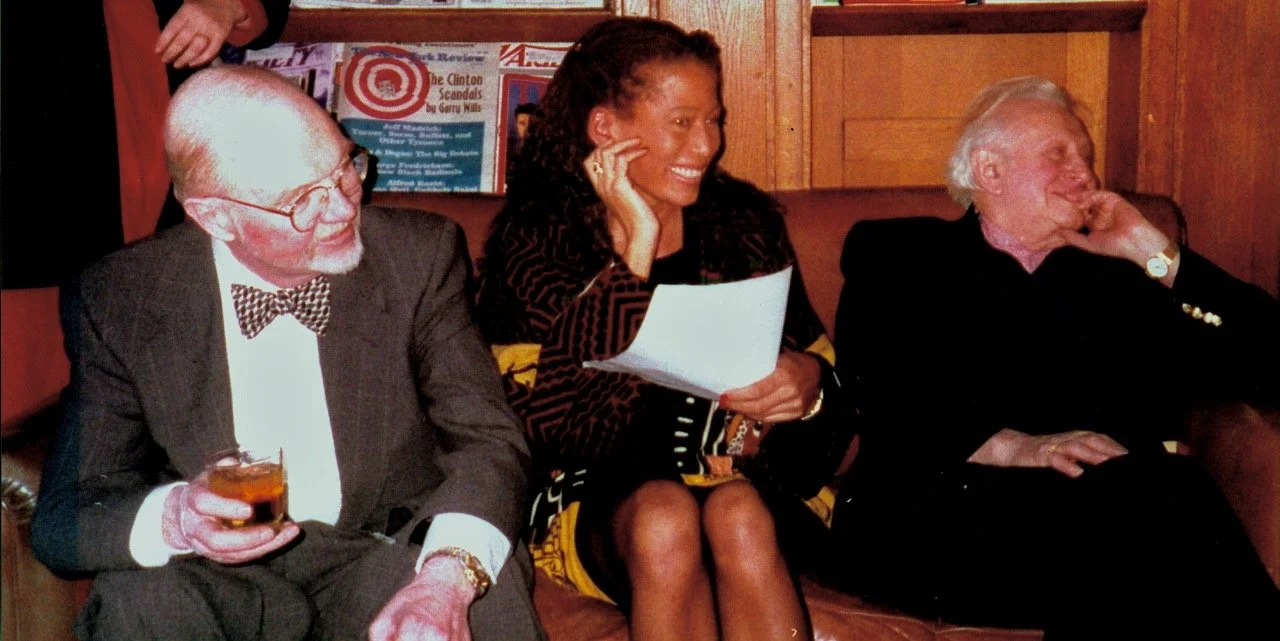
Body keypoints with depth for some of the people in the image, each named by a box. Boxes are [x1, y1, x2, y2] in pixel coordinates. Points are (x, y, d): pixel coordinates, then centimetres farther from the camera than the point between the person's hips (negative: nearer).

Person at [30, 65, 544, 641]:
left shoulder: (421, 255, -6)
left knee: (486, 589, -30)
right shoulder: (117, 301, -7)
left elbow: (490, 441, -11)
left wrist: (448, 578, -32)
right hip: (219, 577, 1)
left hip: (389, 559, 0)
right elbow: (64, 517, -5)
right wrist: (172, 521, -30)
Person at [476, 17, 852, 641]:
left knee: (737, 514, -32)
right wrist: (631, 252, -15)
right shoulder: (537, 240, 0)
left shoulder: (746, 222, 8)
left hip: (740, 477, 2)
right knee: (664, 515, -34)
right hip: (597, 496, -2)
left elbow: (814, 361, 14)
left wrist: (809, 382, -13)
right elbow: (547, 425, -13)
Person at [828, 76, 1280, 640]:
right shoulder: (895, 254, 18)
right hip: (944, 513, -3)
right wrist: (1010, 446, -16)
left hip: (1126, 503, 3)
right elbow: (874, 399, -1)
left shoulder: (1115, 273, 29)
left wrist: (1158, 256, 14)